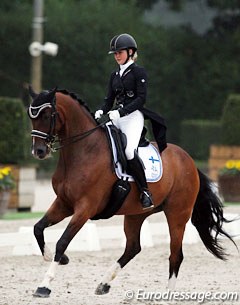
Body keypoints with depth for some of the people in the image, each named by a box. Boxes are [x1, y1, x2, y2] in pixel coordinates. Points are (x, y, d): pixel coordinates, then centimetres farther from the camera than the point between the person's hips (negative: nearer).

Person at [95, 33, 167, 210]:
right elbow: (110, 99, 18)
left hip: (133, 116, -8)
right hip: (116, 118, 8)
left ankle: (145, 193, -23)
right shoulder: (115, 75, 19)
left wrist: (120, 112, -20)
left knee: (129, 150, -28)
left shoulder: (138, 72, -1)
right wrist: (102, 111, -4)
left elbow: (141, 99, -10)